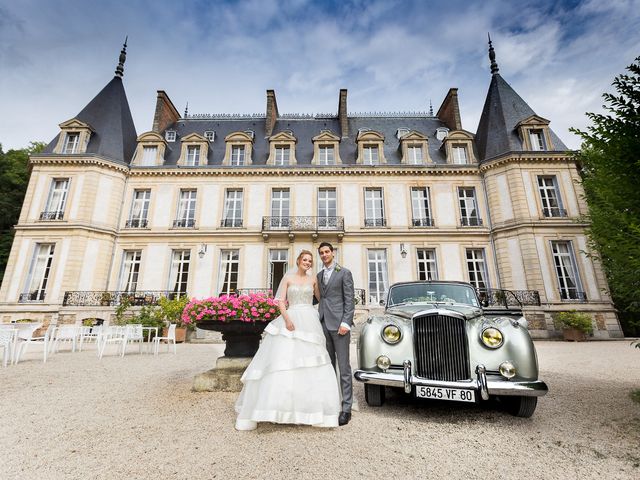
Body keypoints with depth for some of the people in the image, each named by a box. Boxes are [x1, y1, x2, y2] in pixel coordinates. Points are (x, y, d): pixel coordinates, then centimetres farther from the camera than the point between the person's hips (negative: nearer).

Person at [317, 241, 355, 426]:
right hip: (323, 324, 6)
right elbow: (321, 298, 16)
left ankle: (346, 409, 6)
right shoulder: (319, 275, 16)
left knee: (343, 367, -2)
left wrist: (346, 322, -14)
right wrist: (319, 321, 10)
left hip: (339, 323, -5)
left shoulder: (344, 273, 0)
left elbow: (349, 300, -6)